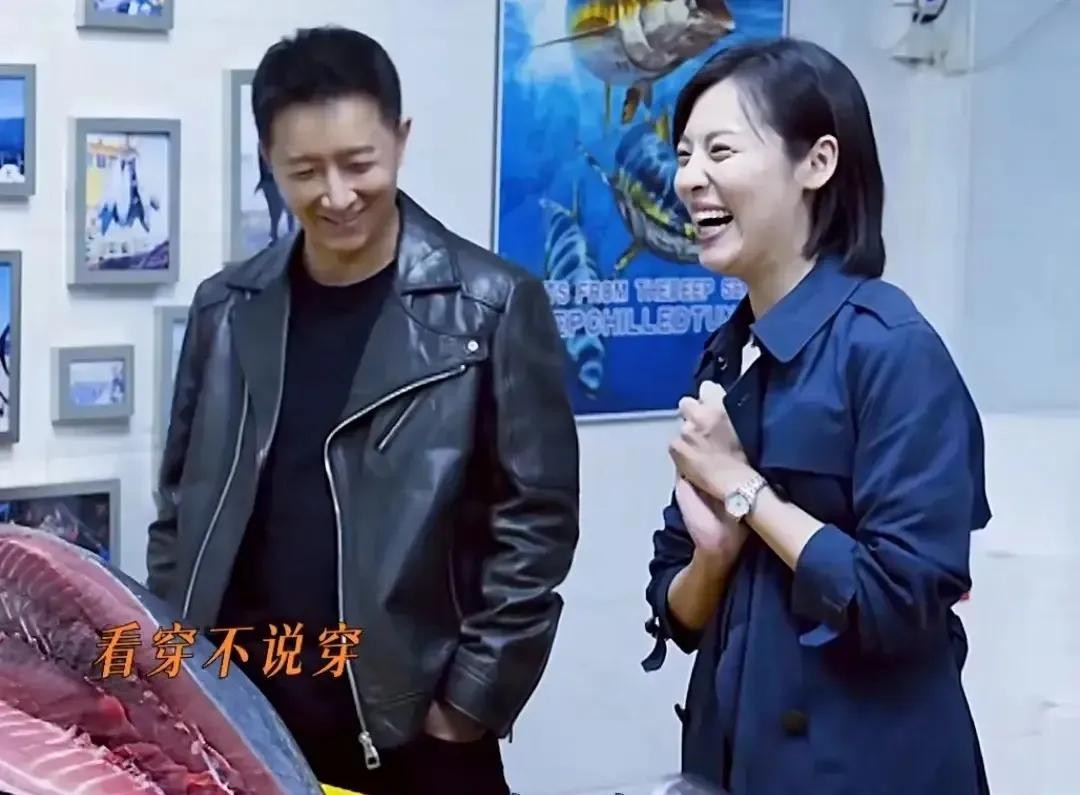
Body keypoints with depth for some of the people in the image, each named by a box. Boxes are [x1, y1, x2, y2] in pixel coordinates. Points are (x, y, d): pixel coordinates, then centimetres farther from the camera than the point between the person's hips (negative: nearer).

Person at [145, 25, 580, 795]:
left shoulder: (492, 308, -5)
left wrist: (471, 705, -8)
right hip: (236, 723, 3)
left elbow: (537, 520, -6)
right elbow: (182, 507, 12)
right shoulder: (226, 309, 5)